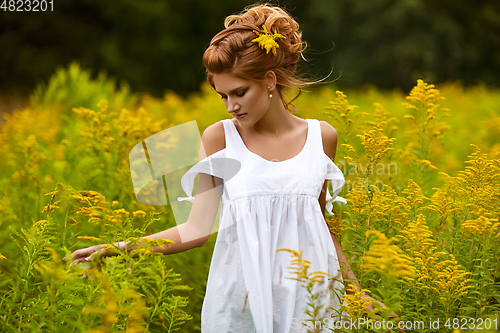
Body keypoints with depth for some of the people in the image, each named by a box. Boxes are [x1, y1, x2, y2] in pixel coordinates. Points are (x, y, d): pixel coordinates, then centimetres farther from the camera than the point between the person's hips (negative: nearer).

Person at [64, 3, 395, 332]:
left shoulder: (321, 137, 4)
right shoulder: (219, 138, 0)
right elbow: (197, 229, -1)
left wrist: (355, 289, 19)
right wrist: (116, 248, -12)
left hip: (308, 299, 1)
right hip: (239, 301, -1)